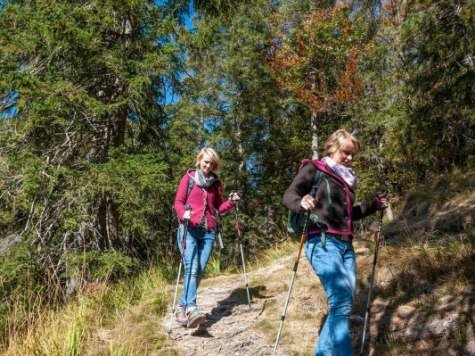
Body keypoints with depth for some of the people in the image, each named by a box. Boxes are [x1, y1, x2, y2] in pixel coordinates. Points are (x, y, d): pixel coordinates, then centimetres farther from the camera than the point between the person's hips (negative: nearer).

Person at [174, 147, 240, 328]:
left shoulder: (216, 182, 15)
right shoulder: (189, 177, 5)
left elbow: (219, 207, 17)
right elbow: (178, 201, 0)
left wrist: (231, 202, -2)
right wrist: (183, 214, -20)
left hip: (208, 232, 4)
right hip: (189, 229, -4)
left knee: (199, 271, -1)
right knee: (192, 268, -18)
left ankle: (182, 307, 12)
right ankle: (191, 308, -27)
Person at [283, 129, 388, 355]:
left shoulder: (347, 178, 23)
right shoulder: (313, 169, 2)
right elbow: (289, 195, -8)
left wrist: (374, 205, 20)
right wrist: (301, 203, -30)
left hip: (345, 244, 8)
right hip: (322, 243, -8)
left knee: (344, 302, 4)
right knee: (341, 301, -20)